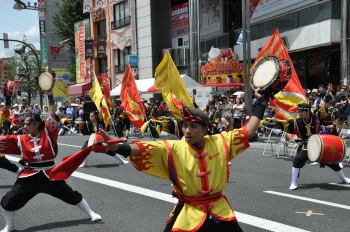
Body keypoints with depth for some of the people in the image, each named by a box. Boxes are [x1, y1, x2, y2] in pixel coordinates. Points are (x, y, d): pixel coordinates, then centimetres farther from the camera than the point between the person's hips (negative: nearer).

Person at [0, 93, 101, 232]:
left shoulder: (48, 133, -6)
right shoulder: (20, 140, -1)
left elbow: (53, 116, -15)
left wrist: (50, 96, -24)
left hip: (49, 174, -2)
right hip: (30, 177, 2)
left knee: (71, 196, 11)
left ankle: (91, 214, 32)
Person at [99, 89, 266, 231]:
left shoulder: (221, 142, -4)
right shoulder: (172, 149, -11)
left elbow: (248, 131, 5)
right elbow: (143, 150, -22)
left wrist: (261, 104, 7)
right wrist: (116, 147, -37)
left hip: (220, 211, 2)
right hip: (189, 214, -2)